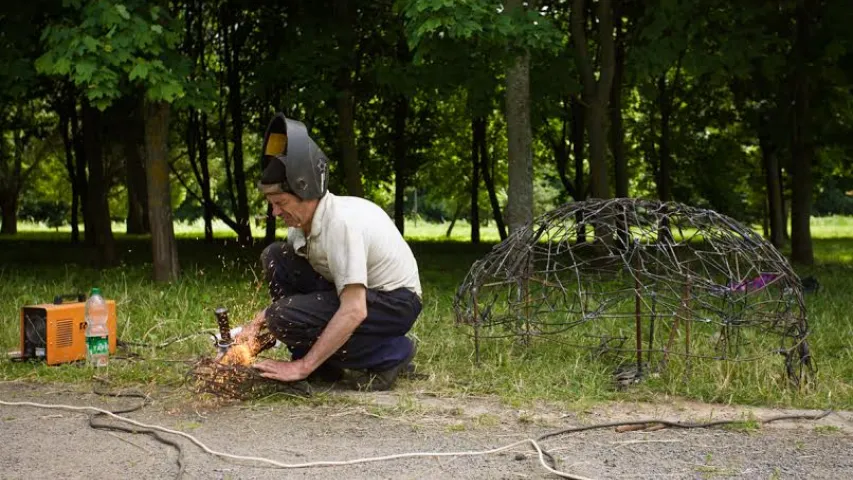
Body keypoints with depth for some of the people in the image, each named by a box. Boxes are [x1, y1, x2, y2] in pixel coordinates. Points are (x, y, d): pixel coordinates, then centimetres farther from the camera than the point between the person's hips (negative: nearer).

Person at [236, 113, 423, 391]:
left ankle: (390, 354, -7)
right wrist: (257, 323, -9)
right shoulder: (303, 220, -3)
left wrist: (302, 367, -30)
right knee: (275, 258, -1)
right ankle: (322, 362, 2)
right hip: (355, 294, 9)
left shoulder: (342, 222, -29)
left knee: (286, 319, -25)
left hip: (395, 303, -9)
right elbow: (286, 287, 9)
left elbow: (354, 311, -34)